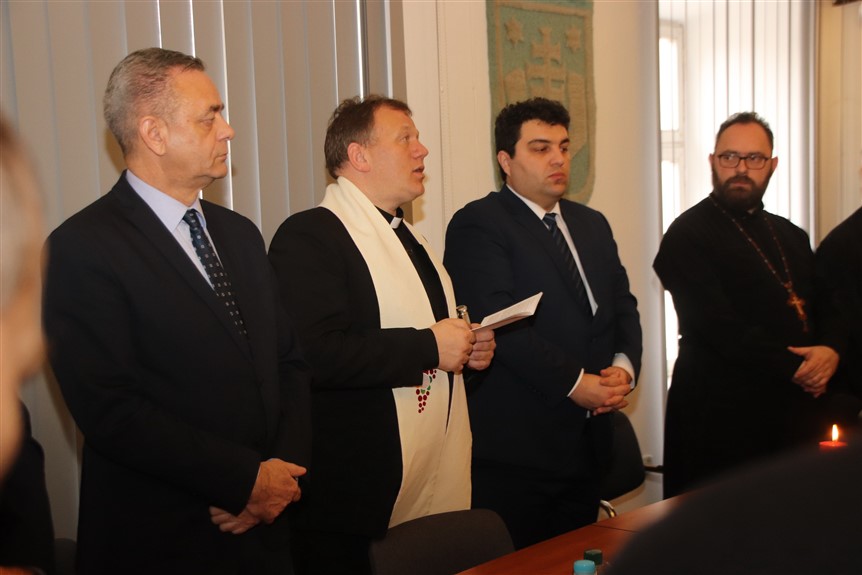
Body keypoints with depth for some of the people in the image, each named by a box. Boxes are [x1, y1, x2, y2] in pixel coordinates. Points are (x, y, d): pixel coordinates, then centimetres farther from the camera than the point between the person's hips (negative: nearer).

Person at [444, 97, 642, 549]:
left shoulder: (592, 224, 16)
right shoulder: (477, 224, -8)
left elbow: (622, 304, 15)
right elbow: (499, 321, -18)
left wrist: (624, 365, -5)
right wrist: (574, 382, -18)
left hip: (589, 439, 7)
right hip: (514, 447, -7)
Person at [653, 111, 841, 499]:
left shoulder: (792, 237, 16)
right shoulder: (688, 235, -7)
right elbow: (720, 327, -14)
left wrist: (830, 352, -7)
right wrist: (795, 369, -12)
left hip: (793, 410, 6)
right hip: (720, 414, -6)